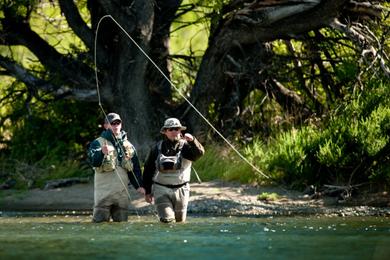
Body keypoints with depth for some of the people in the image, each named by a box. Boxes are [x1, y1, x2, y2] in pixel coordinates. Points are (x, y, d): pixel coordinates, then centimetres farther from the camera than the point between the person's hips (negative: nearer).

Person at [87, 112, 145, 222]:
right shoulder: (98, 143, 1)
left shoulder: (128, 145, 17)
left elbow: (135, 167, 22)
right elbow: (93, 161, -18)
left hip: (122, 192, 5)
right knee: (100, 222, -10)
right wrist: (102, 152, -39)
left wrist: (139, 185, 9)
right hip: (104, 191, -5)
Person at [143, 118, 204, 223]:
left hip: (180, 190, 0)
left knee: (180, 220, 10)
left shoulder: (185, 146, -3)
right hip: (161, 190, 0)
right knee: (167, 220, -18)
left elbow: (199, 153, -24)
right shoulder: (157, 148, 2)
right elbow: (148, 170, 10)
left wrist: (192, 141, -43)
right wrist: (147, 191, 9)